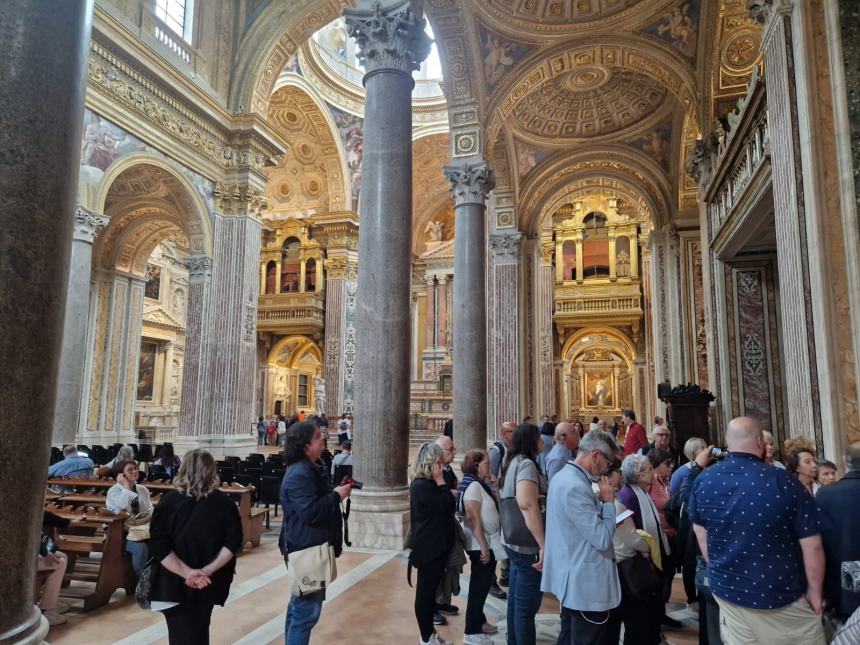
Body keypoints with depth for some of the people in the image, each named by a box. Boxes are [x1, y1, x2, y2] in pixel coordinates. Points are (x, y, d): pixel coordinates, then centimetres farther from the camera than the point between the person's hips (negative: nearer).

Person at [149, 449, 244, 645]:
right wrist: (207, 570, -13)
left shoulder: (168, 502, -9)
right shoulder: (225, 503, -3)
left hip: (175, 584, -2)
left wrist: (186, 572, -15)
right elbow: (233, 542, -11)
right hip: (209, 584, 2)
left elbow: (159, 547, -16)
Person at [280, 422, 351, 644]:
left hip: (308, 547, 11)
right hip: (305, 549, -11)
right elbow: (310, 511, -29)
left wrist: (337, 491, 7)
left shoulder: (312, 469, 11)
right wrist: (337, 495, -21)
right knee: (306, 610, -5)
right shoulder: (299, 474, -23)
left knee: (299, 605, 22)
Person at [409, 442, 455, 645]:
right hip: (429, 548, -10)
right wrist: (440, 480, -18)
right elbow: (448, 506, -23)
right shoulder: (421, 485, -20)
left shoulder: (428, 484, 12)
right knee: (425, 591, 2)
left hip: (436, 545, 10)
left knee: (431, 590, 18)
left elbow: (446, 506, 11)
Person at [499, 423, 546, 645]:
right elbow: (527, 505, -31)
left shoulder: (512, 463, 11)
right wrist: (543, 545, -30)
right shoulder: (526, 464, -18)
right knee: (527, 606, 1)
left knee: (516, 600, 20)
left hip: (514, 542, 10)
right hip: (527, 545, -10)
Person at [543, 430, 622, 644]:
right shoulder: (575, 487, -26)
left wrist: (600, 504, 8)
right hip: (586, 585, -10)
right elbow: (602, 539, -24)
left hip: (574, 580, 10)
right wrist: (609, 502, -13)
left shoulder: (565, 477, 9)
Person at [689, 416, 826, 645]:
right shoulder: (784, 483, -20)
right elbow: (812, 545, -15)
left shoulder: (703, 481, -7)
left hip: (727, 589, 4)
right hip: (781, 594, -3)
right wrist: (815, 591, 0)